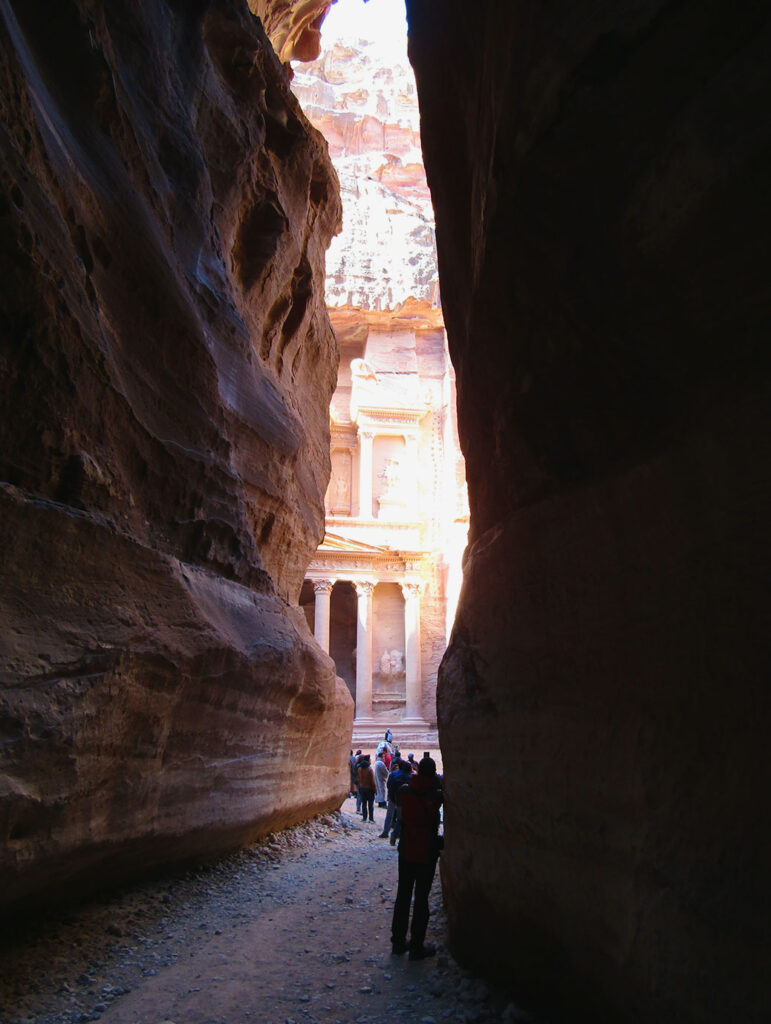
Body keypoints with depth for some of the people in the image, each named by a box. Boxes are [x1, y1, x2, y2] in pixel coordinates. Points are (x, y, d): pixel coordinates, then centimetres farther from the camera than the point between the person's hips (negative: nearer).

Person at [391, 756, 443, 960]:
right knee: (421, 898, 5)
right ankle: (417, 946, 9)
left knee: (403, 895, 15)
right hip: (427, 853, -4)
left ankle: (398, 941, 24)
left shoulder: (404, 791, -6)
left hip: (406, 851, 4)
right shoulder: (435, 796, -16)